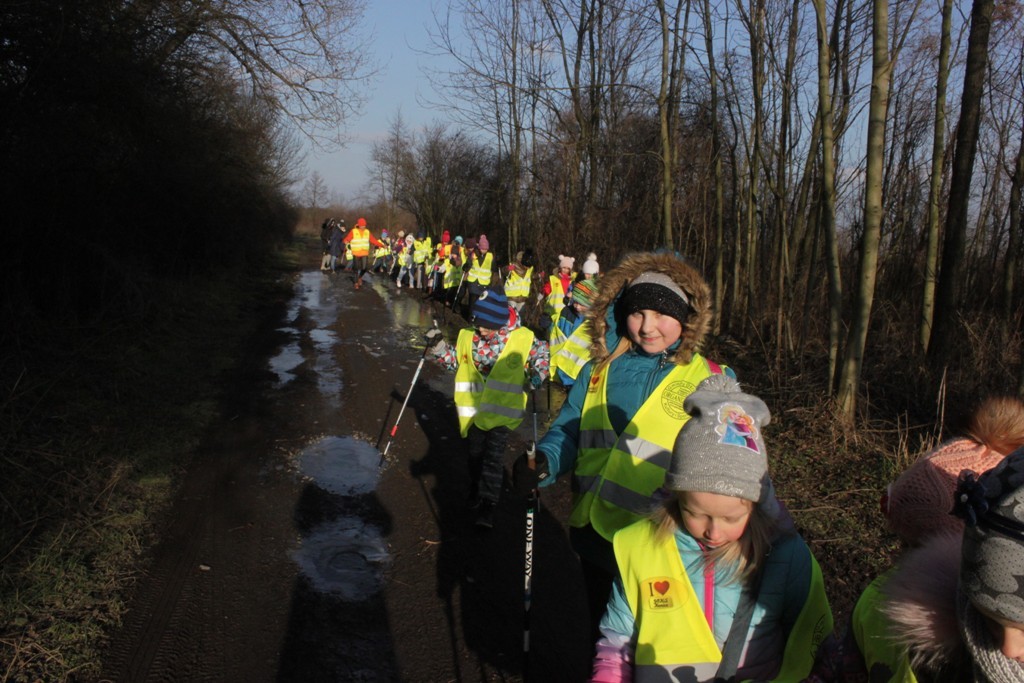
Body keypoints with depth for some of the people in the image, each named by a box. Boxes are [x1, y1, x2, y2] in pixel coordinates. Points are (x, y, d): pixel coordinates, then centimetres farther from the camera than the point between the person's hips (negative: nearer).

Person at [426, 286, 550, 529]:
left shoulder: (522, 339, -14)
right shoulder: (468, 337, -4)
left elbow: (541, 353, 4)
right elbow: (455, 362, 10)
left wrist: (537, 375, -10)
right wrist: (440, 349, -6)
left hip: (503, 410, -4)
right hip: (473, 408, 4)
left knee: (494, 457, -4)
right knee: (475, 452, 18)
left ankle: (488, 504, 3)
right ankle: (476, 488, 39)